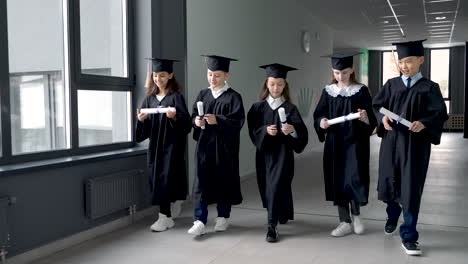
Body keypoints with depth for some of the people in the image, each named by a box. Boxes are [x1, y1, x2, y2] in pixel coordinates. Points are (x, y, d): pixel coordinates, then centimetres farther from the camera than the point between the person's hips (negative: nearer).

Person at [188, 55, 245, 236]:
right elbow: (193, 115, 10)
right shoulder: (202, 95, 9)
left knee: (224, 179, 7)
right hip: (204, 144, 3)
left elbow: (238, 121, -12)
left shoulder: (233, 97, -4)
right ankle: (200, 221, -2)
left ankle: (223, 217, 24)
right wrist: (196, 121, -12)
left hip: (224, 146, -3)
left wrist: (218, 120, -24)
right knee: (201, 181, -4)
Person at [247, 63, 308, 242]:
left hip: (282, 153, -3)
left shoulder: (290, 108, -4)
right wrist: (265, 130, -22)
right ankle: (281, 213, 40)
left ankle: (272, 226, -4)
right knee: (267, 186, 14)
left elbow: (302, 132, -10)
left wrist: (292, 129, -31)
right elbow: (253, 130, -3)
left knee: (276, 185, -10)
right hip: (264, 152, 3)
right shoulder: (258, 108, 1)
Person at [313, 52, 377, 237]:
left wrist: (365, 118, -26)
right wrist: (321, 121, -16)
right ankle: (345, 222, 18)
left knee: (355, 179, -9)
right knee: (338, 181, 5)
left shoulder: (361, 91, -2)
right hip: (334, 143, 3)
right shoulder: (328, 91, 5)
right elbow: (318, 115, 5)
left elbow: (371, 120, -4)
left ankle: (356, 214, 19)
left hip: (355, 142, -3)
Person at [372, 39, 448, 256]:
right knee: (390, 183, 13)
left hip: (415, 145, -3)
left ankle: (408, 236, 7)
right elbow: (376, 105, 7)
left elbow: (441, 114, -6)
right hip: (391, 141, 3)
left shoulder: (430, 87, -1)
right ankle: (392, 217, 41)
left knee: (411, 190, -3)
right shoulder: (391, 84, 7)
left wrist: (423, 123, -25)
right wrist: (383, 118, -14)